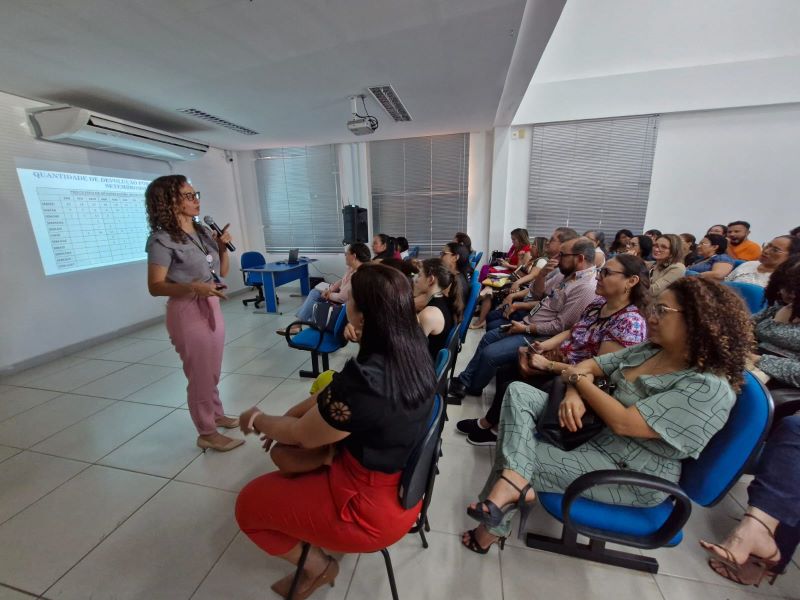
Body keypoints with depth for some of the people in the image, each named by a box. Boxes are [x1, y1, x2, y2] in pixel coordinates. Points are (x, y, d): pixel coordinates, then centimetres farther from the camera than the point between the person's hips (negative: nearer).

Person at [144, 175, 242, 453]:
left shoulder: (203, 231, 6)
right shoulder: (162, 240, -14)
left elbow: (222, 271, 12)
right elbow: (155, 286, -14)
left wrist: (223, 247, -4)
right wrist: (192, 287, -29)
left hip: (212, 307, 7)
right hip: (187, 311, -7)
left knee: (213, 371, 20)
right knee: (200, 374, 4)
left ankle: (217, 414, 39)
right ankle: (207, 433, 20)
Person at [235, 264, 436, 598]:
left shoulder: (362, 381, -37)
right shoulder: (413, 354, -12)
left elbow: (302, 436, -18)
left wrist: (258, 420, 0)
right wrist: (290, 415, 1)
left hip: (371, 508, -7)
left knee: (249, 503, 11)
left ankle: (318, 567, 26)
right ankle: (318, 542, 33)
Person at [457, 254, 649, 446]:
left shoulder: (630, 322, -25)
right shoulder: (599, 303, 0)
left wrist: (547, 365, -22)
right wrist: (543, 346, -6)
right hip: (560, 361, 8)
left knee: (510, 389, -8)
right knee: (503, 373, 7)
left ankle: (487, 424, 22)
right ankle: (496, 426, 22)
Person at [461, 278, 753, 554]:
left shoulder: (709, 388, -23)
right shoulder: (649, 350, 2)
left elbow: (622, 422, -28)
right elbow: (589, 365, 5)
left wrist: (578, 380, -14)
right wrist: (574, 393, -17)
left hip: (631, 474, -8)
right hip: (590, 429, 8)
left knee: (518, 455, -16)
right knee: (518, 392, -11)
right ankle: (515, 482, -25)